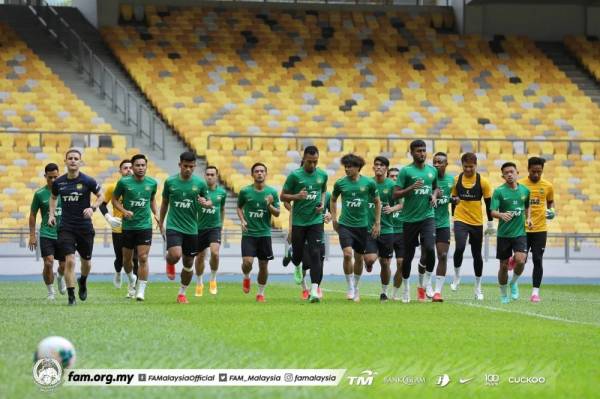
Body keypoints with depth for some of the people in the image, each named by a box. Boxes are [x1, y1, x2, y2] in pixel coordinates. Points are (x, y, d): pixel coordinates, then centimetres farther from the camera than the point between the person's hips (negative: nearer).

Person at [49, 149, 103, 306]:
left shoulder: (87, 181, -7)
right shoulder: (58, 182, 1)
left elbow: (101, 196, 5)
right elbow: (53, 197, 21)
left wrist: (93, 208, -12)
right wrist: (51, 214, 7)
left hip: (85, 227, 0)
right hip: (66, 227, 0)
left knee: (86, 262, 14)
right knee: (69, 260, -14)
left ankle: (83, 281, 47)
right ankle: (71, 296, -7)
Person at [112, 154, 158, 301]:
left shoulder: (152, 183, 2)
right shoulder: (124, 182, -6)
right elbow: (115, 200, 3)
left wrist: (156, 214, 6)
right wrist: (124, 211, -14)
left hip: (145, 226, 0)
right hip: (128, 226, 0)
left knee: (143, 258, -10)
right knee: (127, 258, 10)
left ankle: (141, 290, -5)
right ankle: (132, 280, 40)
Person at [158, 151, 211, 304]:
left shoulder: (200, 183, -1)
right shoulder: (170, 181, -1)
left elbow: (209, 202, 9)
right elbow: (165, 203, 12)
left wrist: (205, 203, -16)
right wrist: (161, 224, 15)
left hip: (191, 229, 2)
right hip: (173, 227, -2)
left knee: (188, 264, 7)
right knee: (176, 255, -25)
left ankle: (182, 293, 26)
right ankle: (170, 263, 13)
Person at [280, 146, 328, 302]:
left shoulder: (322, 175, 3)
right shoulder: (295, 175, -8)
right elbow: (283, 196, -2)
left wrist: (322, 204, 4)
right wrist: (297, 196, -20)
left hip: (316, 220, 1)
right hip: (298, 221, -1)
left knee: (315, 254, -12)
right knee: (298, 253, 10)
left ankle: (314, 289, -16)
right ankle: (297, 267, 49)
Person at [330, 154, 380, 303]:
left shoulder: (369, 183, -4)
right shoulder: (340, 183, -2)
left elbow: (377, 202, 7)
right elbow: (333, 199, 16)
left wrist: (377, 223, 5)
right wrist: (334, 218, 10)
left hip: (362, 225, 1)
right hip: (345, 224, -1)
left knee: (359, 258, 9)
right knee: (347, 254, -17)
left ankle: (355, 287, 29)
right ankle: (350, 288, -6)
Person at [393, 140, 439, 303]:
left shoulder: (432, 170, 9)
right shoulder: (406, 171, -4)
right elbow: (396, 194, -8)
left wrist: (434, 196, 5)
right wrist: (411, 188, -22)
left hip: (428, 216, 2)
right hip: (410, 218, -2)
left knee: (429, 249, -18)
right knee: (408, 255, 6)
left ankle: (423, 285, -3)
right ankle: (406, 288, 25)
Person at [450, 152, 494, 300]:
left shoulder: (482, 181, -4)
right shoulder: (456, 180, 0)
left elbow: (488, 203, 2)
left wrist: (490, 223, 2)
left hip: (477, 222, 0)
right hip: (460, 220, 0)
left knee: (477, 255, 7)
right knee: (460, 247, -24)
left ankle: (478, 287, 20)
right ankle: (456, 276, -1)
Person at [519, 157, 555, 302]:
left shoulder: (548, 186, 3)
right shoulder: (520, 185, -3)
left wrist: (551, 211, -1)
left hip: (540, 229, 1)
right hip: (522, 229, -1)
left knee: (537, 260, -4)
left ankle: (535, 292, 3)